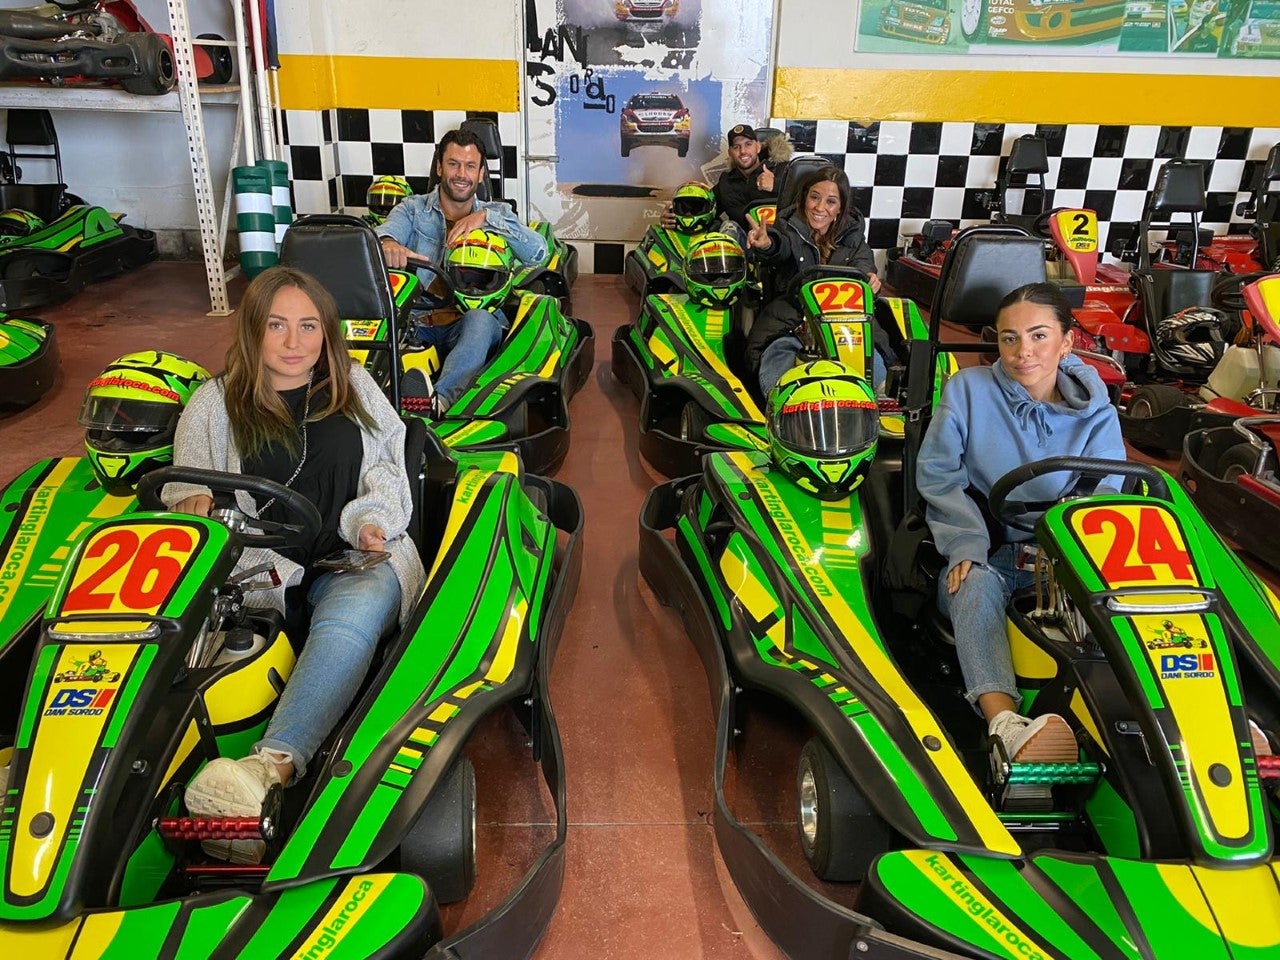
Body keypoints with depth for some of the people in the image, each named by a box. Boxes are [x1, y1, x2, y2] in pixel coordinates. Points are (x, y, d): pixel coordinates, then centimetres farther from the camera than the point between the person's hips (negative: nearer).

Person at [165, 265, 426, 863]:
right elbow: (184, 496, 13)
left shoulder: (355, 387, 18)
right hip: (258, 569, 2)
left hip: (357, 558, -1)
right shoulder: (214, 404, 15)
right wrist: (199, 506, -11)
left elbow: (389, 462, 17)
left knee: (354, 611, -38)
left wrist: (370, 518, -3)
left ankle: (270, 769, -56)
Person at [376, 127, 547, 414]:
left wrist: (487, 217, -14)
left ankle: (440, 398, -52)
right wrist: (387, 243, -34)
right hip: (418, 323, 1)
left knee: (480, 318, -36)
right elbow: (386, 231, -8)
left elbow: (537, 253, -3)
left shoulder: (495, 214, 16)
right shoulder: (413, 208, 15)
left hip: (474, 325, -1)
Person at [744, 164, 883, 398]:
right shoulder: (789, 227, 4)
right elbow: (782, 246, -20)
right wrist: (767, 244, -48)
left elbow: (863, 260, -4)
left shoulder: (851, 232, 14)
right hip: (789, 320, -2)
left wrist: (867, 275, -32)